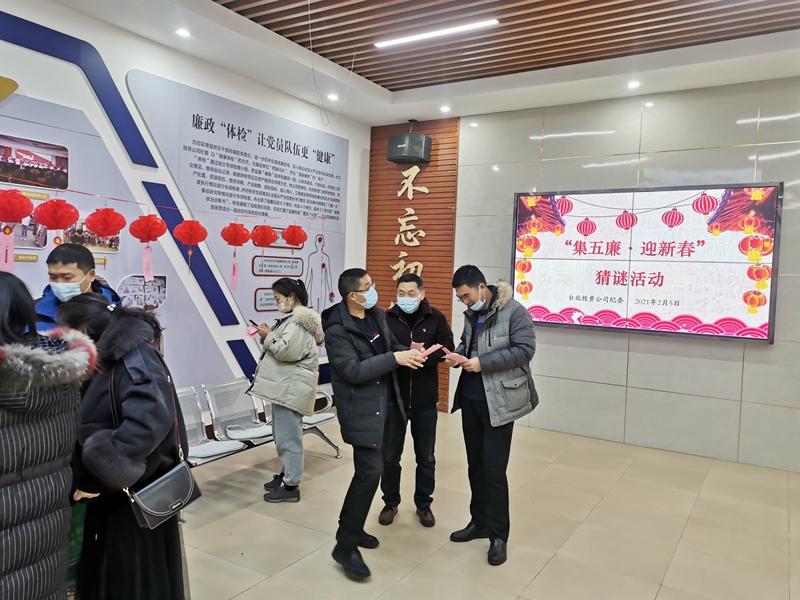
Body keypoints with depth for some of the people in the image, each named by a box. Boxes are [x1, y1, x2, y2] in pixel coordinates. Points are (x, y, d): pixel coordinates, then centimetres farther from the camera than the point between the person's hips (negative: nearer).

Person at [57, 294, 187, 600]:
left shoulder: (135, 357, -20)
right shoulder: (110, 362, 8)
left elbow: (149, 420, -34)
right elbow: (95, 426, 12)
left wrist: (95, 479, -27)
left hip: (137, 499, -8)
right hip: (113, 496, 8)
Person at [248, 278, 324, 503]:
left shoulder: (300, 321, -15)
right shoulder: (294, 318, 18)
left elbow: (287, 351, -24)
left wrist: (268, 336, -10)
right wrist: (270, 335, 9)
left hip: (291, 389, -11)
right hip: (284, 387, 11)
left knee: (288, 437, -5)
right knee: (282, 435, 18)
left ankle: (291, 487, 3)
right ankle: (287, 474, 30)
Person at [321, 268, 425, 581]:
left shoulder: (377, 315, 6)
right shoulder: (337, 330, -19)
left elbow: (391, 345, 17)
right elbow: (353, 371, -25)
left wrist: (408, 351, -5)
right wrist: (395, 359, -27)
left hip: (384, 404, 8)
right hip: (361, 410, -8)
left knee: (369, 469, 15)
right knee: (370, 472, -11)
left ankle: (352, 529, 31)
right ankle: (345, 546, 1)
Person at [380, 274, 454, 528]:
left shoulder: (436, 318, -2)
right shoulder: (387, 318, -5)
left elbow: (446, 349, -9)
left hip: (425, 400, 1)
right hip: (393, 398, 0)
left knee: (426, 457, 13)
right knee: (390, 455, 12)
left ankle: (424, 504, 31)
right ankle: (390, 502, 31)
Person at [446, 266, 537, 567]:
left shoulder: (515, 311, -13)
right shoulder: (471, 314, 9)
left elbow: (525, 349, -18)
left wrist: (483, 363, -22)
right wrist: (458, 355, -2)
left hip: (499, 402, -7)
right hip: (470, 399, 7)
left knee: (494, 470, -3)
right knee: (475, 465, 15)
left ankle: (498, 535, 14)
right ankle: (479, 522, 32)